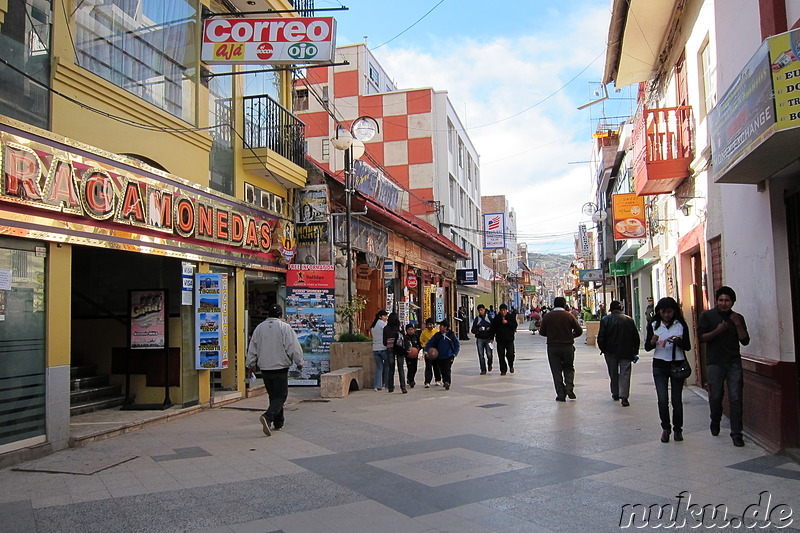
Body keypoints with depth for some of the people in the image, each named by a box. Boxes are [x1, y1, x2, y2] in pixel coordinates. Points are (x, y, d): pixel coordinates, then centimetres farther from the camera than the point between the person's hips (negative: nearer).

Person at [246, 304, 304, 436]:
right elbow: (294, 348, -8)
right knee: (280, 396, -1)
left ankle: (279, 422, 23)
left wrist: (251, 364, 22)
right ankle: (267, 416, -23)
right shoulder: (285, 328, -8)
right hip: (280, 368, -5)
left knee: (273, 395, 17)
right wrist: (299, 362, 6)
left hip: (264, 368, 5)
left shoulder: (259, 328, 5)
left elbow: (252, 348, 11)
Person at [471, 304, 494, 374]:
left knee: (489, 354, -8)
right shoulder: (476, 319, 6)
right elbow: (473, 330, 5)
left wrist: (491, 338, -7)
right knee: (481, 355, -2)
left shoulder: (489, 318, 5)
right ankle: (483, 370, 8)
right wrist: (478, 330, -15)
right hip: (479, 339, 1)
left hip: (488, 339, -1)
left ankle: (489, 364, 23)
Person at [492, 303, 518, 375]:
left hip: (509, 339, -2)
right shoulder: (496, 318, 6)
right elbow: (493, 328, 9)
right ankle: (503, 370, 12)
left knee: (510, 354, -8)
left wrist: (507, 323, -17)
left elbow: (515, 326, -4)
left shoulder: (511, 316, 3)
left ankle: (511, 366, 20)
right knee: (501, 356, 1)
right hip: (500, 339, 2)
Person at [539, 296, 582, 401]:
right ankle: (569, 388, 1)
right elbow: (579, 331, -1)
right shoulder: (569, 316, -3)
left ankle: (561, 394, 4)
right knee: (569, 368, 17)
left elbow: (542, 332, 2)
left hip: (553, 347, 0)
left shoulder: (547, 316, -3)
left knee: (556, 371, 6)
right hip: (568, 346, 0)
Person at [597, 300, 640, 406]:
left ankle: (615, 394, 26)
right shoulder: (629, 320, 0)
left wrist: (603, 349, 7)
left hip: (611, 352, 0)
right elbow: (636, 337, 5)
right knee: (625, 373, -1)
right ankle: (624, 396, -12)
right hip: (626, 352, 0)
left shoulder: (605, 319, -5)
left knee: (613, 373, 15)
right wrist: (635, 352, 12)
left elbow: (601, 337, -7)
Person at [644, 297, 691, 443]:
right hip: (660, 365, 0)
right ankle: (665, 428, 13)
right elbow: (647, 347, 4)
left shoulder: (681, 325, 2)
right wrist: (653, 342, -18)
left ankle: (677, 429, 19)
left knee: (677, 399, 2)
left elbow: (688, 347, 1)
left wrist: (679, 341, -19)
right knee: (662, 399, -5)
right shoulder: (653, 325, 3)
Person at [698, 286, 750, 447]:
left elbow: (745, 341, 4)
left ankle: (736, 433, 2)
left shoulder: (738, 318, 9)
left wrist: (738, 325, -9)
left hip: (734, 363, 2)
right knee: (715, 396, 5)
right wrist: (717, 331, -17)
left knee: (735, 398, -3)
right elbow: (701, 337, -4)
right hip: (715, 363, -1)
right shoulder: (707, 316, 1)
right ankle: (715, 423, 32)